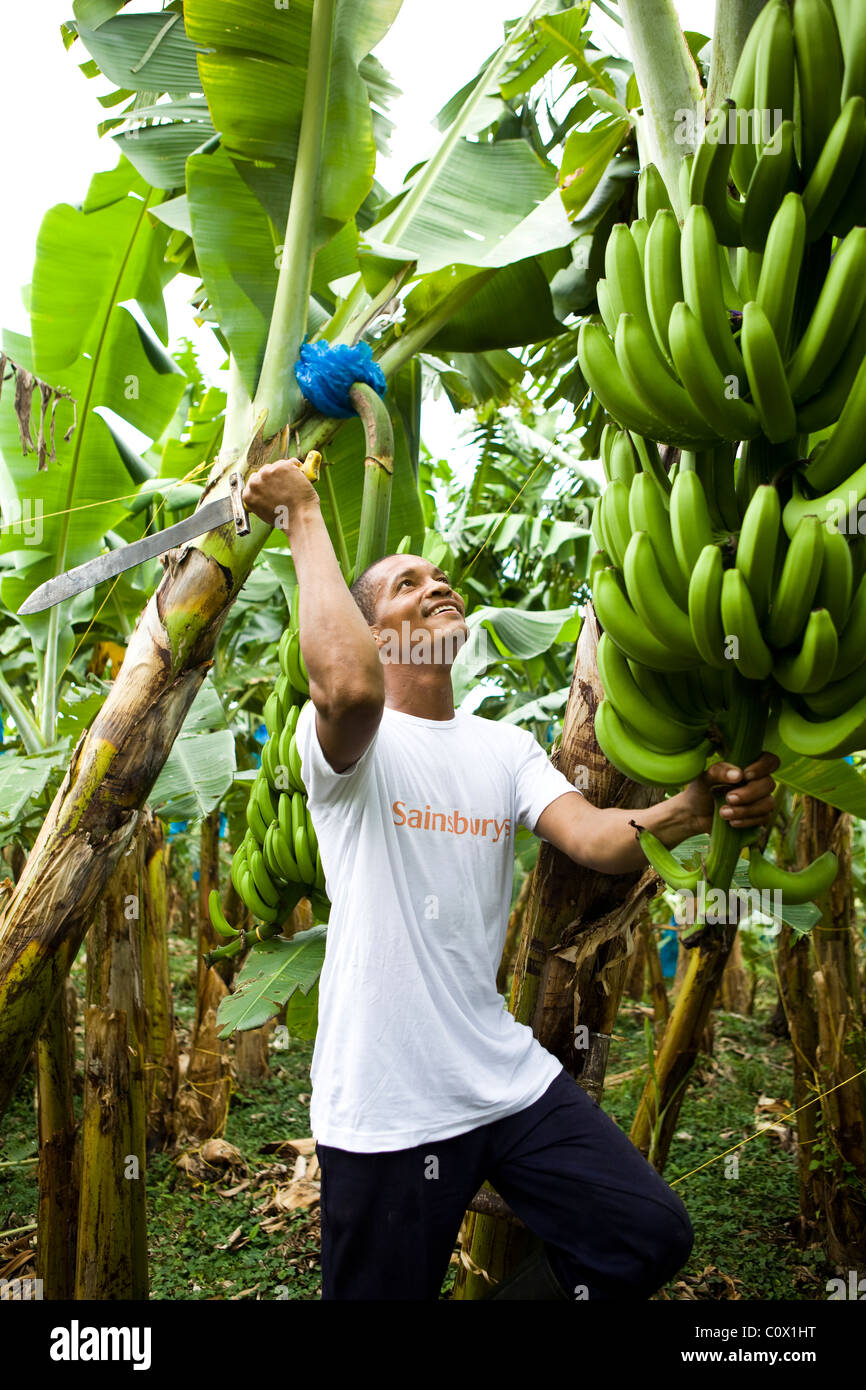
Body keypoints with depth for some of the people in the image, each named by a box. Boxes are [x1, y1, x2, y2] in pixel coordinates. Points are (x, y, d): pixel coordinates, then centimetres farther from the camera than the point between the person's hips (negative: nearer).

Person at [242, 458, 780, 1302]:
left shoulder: (505, 747, 8)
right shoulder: (347, 740, -10)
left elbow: (595, 837, -7)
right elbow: (348, 686, -35)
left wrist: (693, 807, -27)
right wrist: (305, 520, -24)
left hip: (505, 1074, 5)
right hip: (383, 1100, -5)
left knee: (648, 1234, 7)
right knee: (386, 1290, 10)